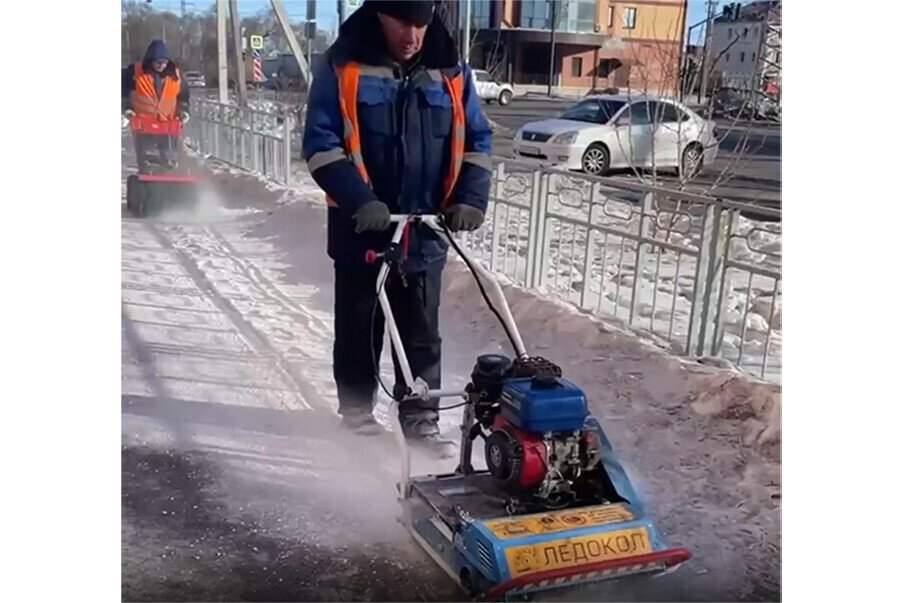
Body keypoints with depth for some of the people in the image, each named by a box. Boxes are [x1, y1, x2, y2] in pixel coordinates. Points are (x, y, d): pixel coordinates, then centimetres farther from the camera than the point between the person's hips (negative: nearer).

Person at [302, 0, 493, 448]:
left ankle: (421, 419, 21)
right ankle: (357, 411, 27)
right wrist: (359, 200, -21)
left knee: (422, 334, 9)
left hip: (425, 231, 3)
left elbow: (476, 141, 9)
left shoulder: (450, 72, 4)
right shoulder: (341, 67, -6)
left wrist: (469, 199, -6)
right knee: (359, 329, 11)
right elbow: (320, 143, -10)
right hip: (360, 228, -2)